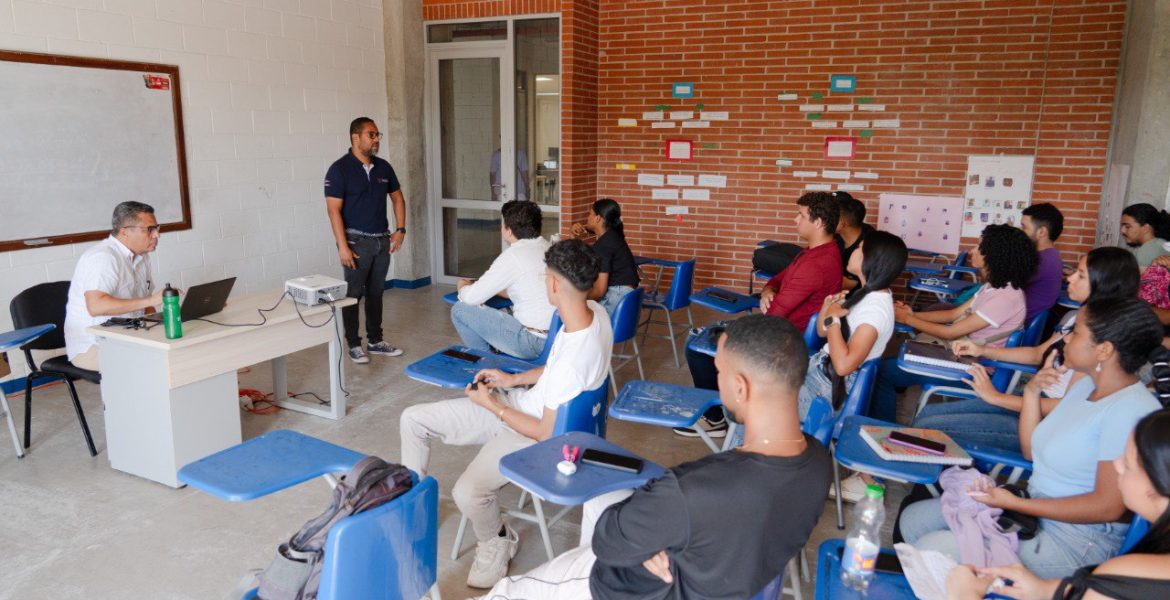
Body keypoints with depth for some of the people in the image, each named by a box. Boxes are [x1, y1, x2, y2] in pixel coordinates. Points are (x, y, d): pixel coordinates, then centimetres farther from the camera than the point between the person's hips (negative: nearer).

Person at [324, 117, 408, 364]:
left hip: (382, 241, 6)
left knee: (376, 291, 13)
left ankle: (375, 340, 24)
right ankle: (353, 344, 14)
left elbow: (397, 197, 17)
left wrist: (400, 229, 6)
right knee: (353, 293, 2)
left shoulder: (383, 167, 7)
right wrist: (342, 246, -19)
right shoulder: (340, 169, -11)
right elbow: (333, 209, -14)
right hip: (356, 241, -6)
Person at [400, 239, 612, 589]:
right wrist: (515, 379, 5)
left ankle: (497, 543, 3)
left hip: (533, 433, -9)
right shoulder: (594, 311, -11)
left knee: (468, 493, -31)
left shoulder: (573, 363, -36)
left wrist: (492, 406, -12)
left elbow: (546, 434, -23)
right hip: (518, 400, 9)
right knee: (413, 420, 5)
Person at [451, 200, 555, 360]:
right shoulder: (549, 248, 7)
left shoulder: (513, 256, -15)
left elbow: (471, 297, -9)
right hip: (557, 337, 8)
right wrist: (492, 288, 18)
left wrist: (462, 286, 13)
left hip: (533, 343, -8)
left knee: (460, 310, 4)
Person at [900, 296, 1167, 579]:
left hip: (1076, 541, -9)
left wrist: (1015, 503, -19)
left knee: (930, 550, -19)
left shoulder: (1130, 410, -22)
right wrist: (1032, 392, 0)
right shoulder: (1085, 384, 7)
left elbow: (1108, 507, -23)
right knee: (913, 519, 4)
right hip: (1033, 510, 9)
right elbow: (1032, 452, 12)